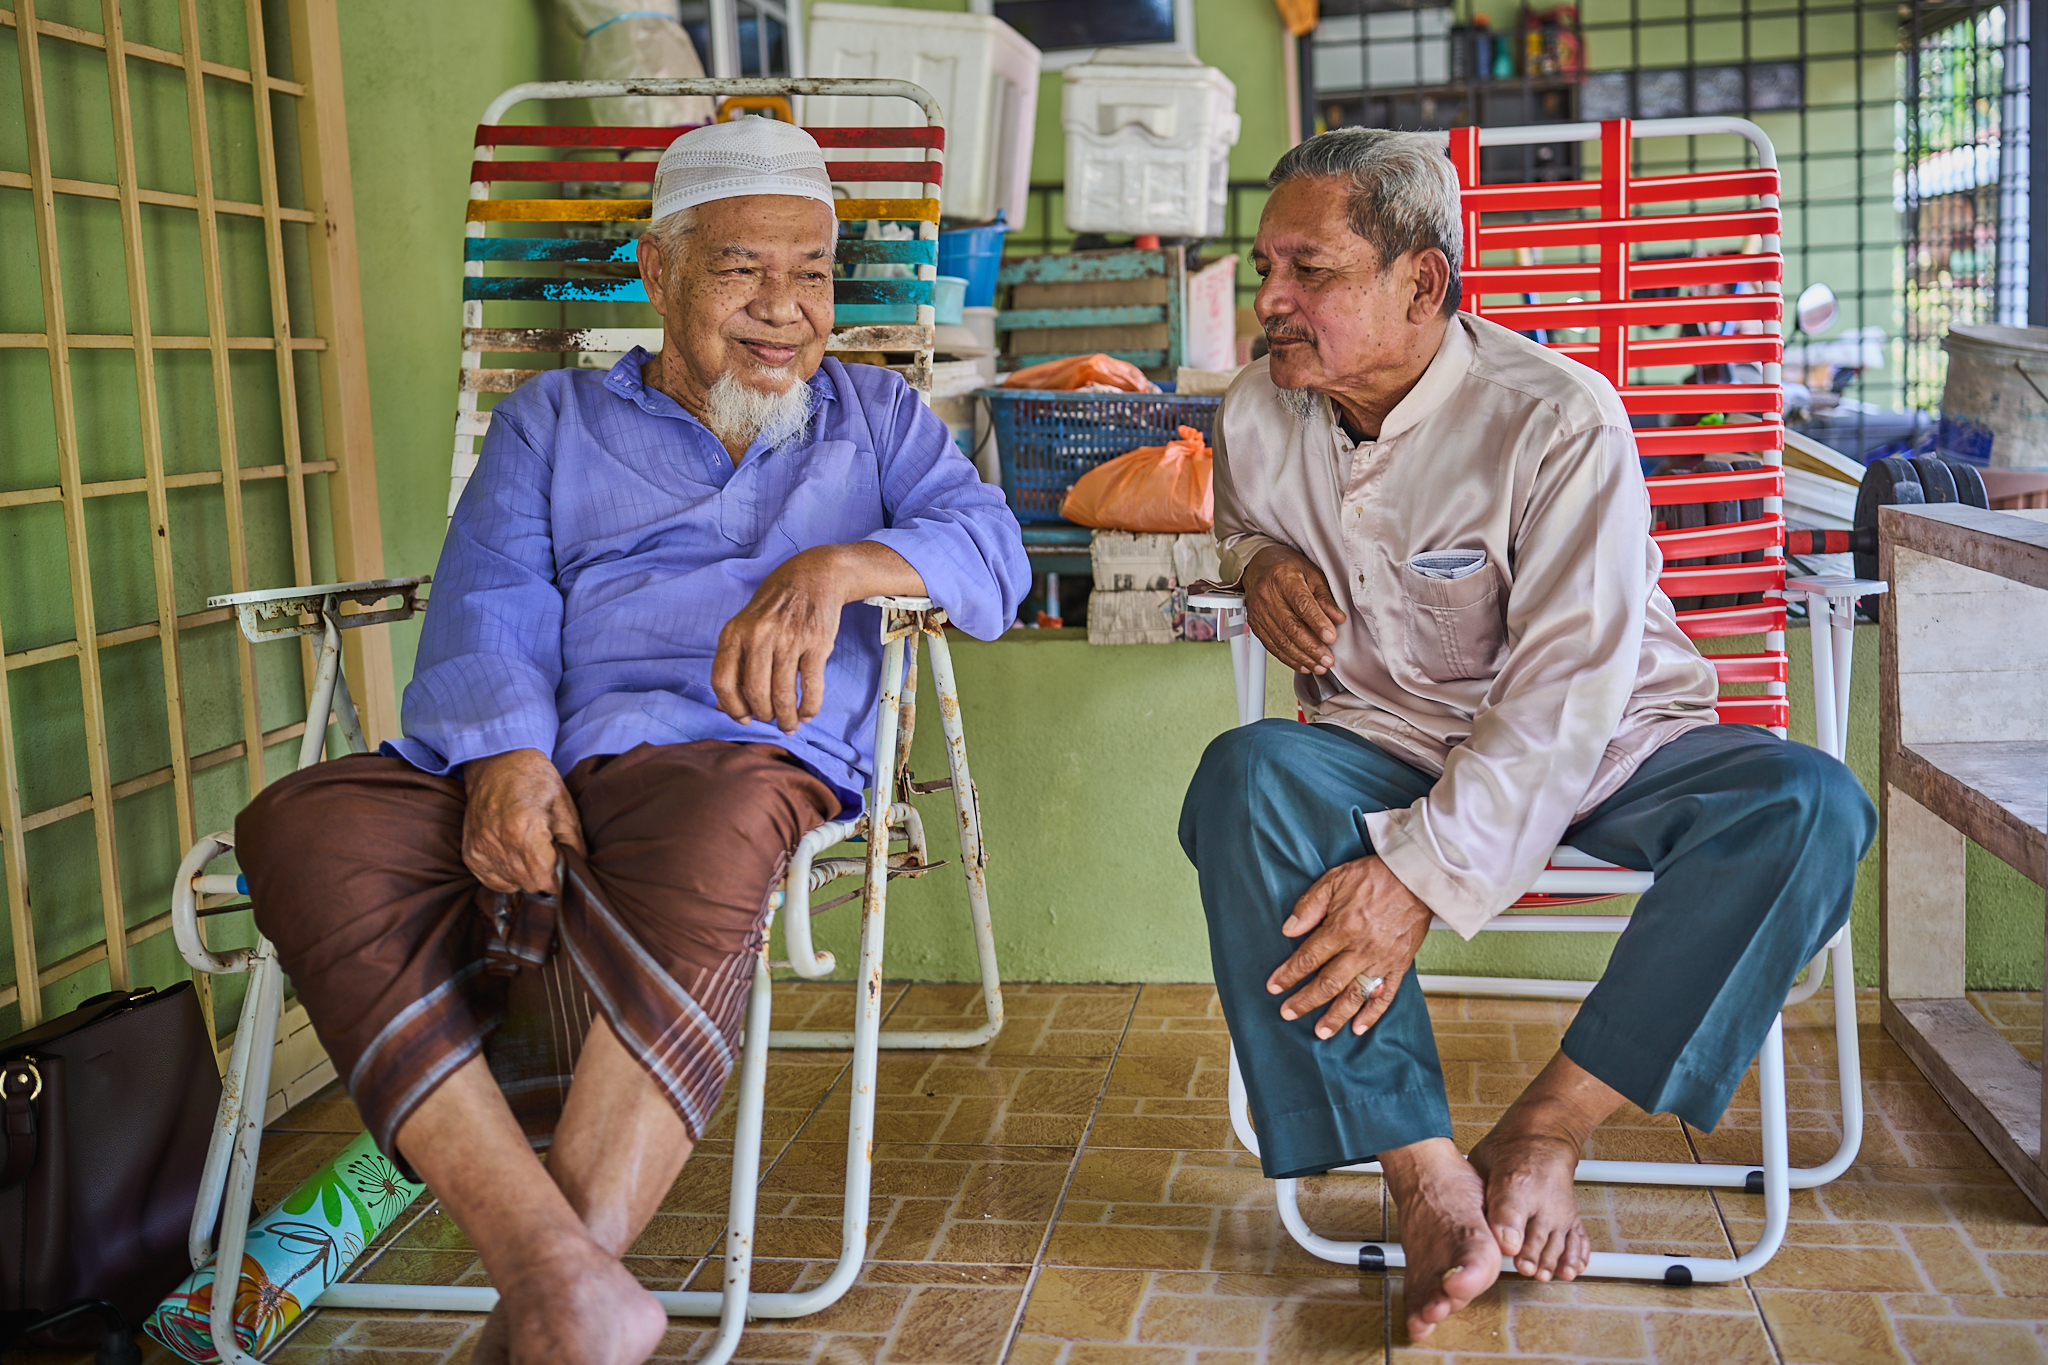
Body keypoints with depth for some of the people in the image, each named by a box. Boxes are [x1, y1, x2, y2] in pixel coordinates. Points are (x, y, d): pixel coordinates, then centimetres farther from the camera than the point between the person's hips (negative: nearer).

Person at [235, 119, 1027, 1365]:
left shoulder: (876, 415, 25)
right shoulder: (552, 423, 25)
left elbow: (993, 551, 7)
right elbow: (487, 611, 9)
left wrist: (835, 566, -15)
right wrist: (503, 757, -14)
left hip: (744, 757, -2)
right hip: (528, 775, 2)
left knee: (714, 825, -41)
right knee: (301, 827, -29)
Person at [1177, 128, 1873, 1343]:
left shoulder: (1556, 419, -18)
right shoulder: (1260, 416, -1)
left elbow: (1565, 693, -24)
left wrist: (1422, 875, -32)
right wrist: (1261, 560, -2)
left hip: (1604, 750, -2)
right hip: (1390, 746, 2)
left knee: (1808, 805, -30)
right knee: (1247, 778, -31)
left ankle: (1548, 1130, -22)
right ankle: (1427, 1180, -32)